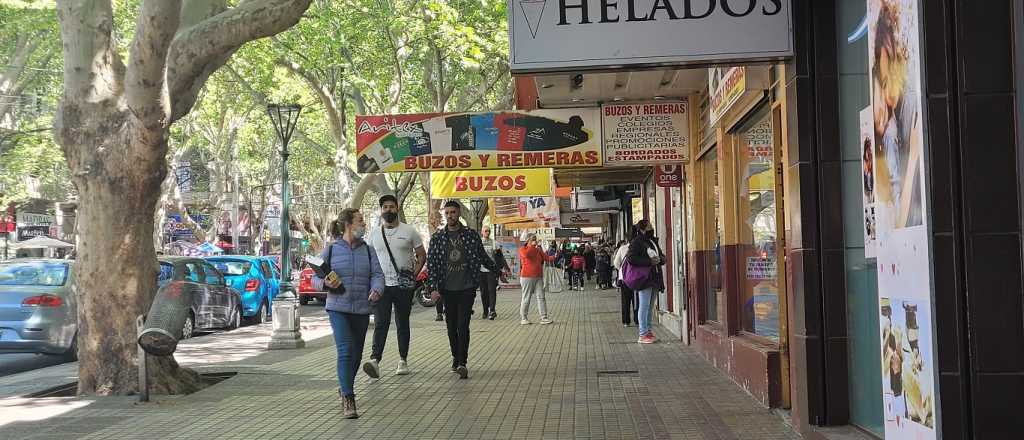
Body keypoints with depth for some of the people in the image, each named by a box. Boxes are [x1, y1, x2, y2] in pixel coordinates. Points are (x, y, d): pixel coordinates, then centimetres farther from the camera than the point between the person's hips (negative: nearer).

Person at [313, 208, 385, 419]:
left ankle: (346, 388, 35)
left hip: (362, 308, 4)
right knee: (345, 351, -15)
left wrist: (376, 290, -20)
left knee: (356, 353, 12)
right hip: (338, 308, -4)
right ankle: (347, 398, -16)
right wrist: (326, 283, -17)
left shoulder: (368, 250, 9)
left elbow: (377, 274, 1)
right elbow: (315, 278, 6)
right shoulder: (331, 250, 1)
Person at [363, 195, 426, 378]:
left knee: (402, 324, 9)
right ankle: (375, 360, -22)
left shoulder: (409, 231, 2)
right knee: (380, 323, -11)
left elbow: (421, 255, 6)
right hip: (381, 285, 0)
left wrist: (413, 274, -6)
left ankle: (403, 360, 18)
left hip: (403, 285, 0)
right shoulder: (374, 233, 8)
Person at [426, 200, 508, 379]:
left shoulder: (471, 235, 3)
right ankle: (456, 357, 26)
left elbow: (483, 257, 15)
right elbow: (431, 264, 1)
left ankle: (462, 363, -13)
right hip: (447, 289, 2)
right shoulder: (437, 238, 4)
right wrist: (433, 288, -8)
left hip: (467, 288, -2)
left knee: (463, 325, -10)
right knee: (451, 326, 10)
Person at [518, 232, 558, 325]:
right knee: (526, 298, 0)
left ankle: (544, 318, -2)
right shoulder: (522, 249, -3)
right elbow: (526, 254, -26)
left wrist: (554, 257, -11)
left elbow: (546, 257, 8)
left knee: (541, 297, -1)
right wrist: (532, 246, -18)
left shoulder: (538, 250, 15)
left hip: (538, 277, 6)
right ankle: (523, 318, 10)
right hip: (527, 277, -6)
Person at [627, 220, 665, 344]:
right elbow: (631, 259, -18)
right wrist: (649, 261, -19)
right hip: (644, 278, -8)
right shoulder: (636, 242, -7)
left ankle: (649, 331, 19)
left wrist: (659, 259, -1)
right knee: (644, 306, -7)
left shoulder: (653, 241, 18)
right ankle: (643, 334, -5)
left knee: (650, 306, 13)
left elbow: (663, 257, 24)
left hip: (654, 279, 8)